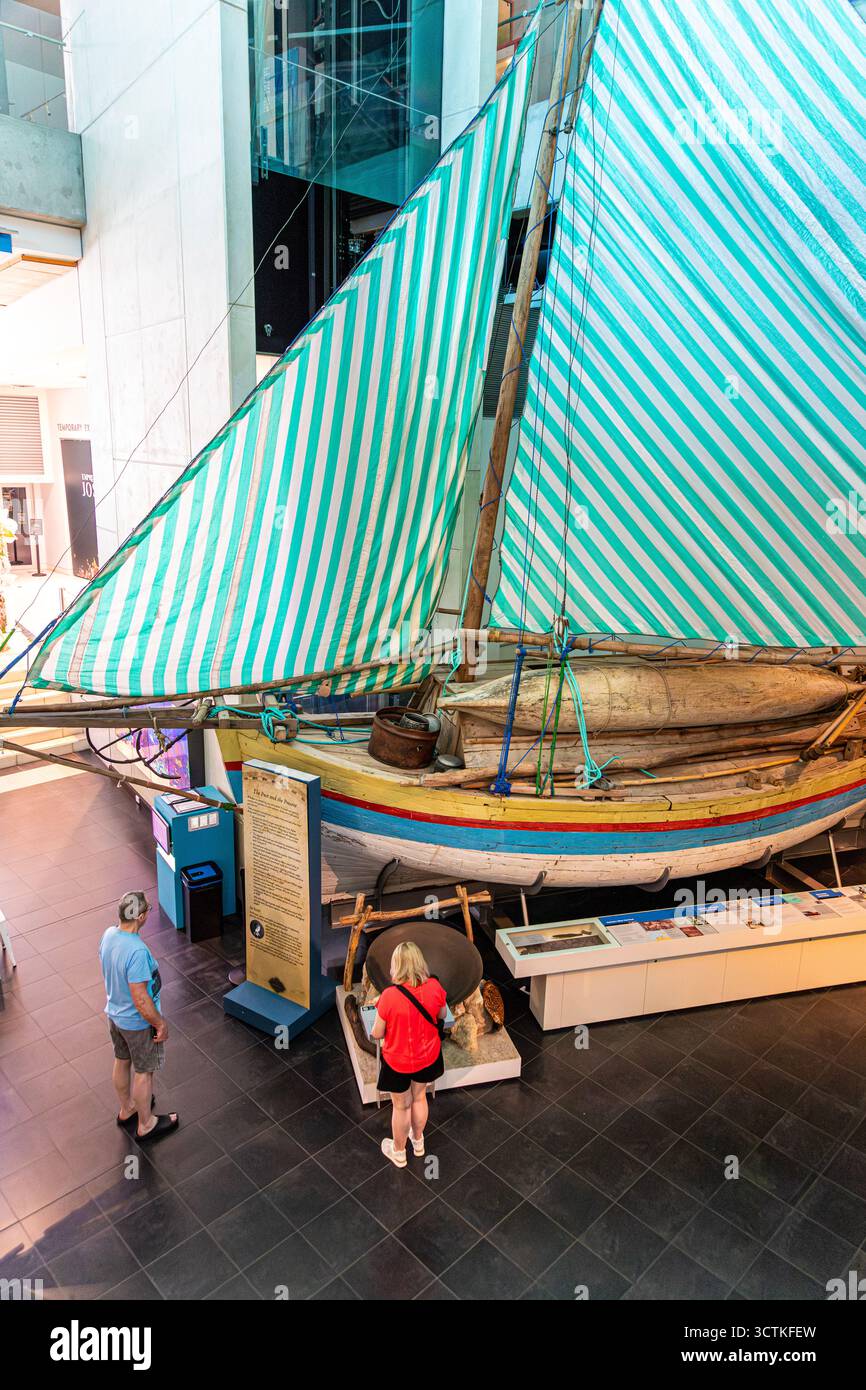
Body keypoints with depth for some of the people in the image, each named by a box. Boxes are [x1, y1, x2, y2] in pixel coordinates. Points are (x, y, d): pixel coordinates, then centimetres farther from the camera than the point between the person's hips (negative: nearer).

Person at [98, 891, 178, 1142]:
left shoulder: (109, 935, -12)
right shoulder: (137, 951, -38)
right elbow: (141, 1000, -31)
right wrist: (160, 1023, -17)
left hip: (114, 1013, 8)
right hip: (137, 1022, -8)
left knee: (122, 1061, 27)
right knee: (143, 1072, 14)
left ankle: (127, 1110, 49)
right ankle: (146, 1125, 33)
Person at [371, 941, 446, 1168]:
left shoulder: (390, 995, -32)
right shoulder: (434, 986, -22)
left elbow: (377, 1034, -18)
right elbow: (442, 1015, -1)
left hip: (398, 1061, -3)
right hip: (427, 1056, 3)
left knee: (401, 1106, 21)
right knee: (419, 1097, 29)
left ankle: (398, 1152, 45)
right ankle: (418, 1142, 52)